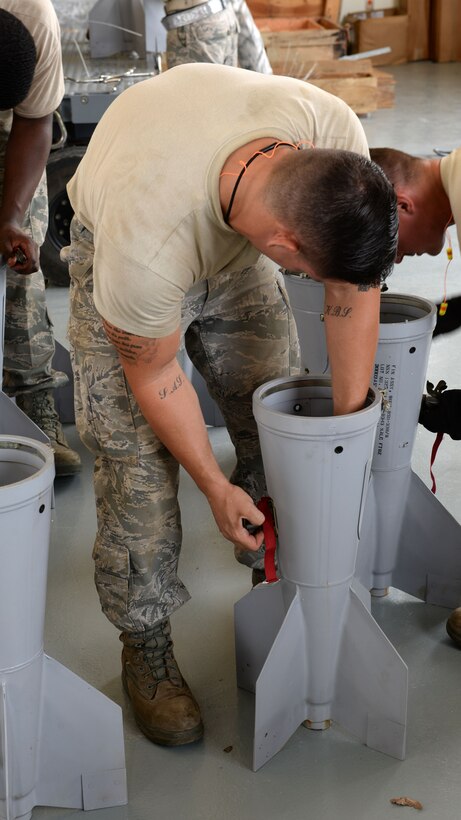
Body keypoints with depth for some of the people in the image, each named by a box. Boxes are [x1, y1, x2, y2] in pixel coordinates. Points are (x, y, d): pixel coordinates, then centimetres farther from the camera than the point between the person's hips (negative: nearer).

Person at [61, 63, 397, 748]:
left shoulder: (333, 131, -34)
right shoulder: (145, 243, -44)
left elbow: (355, 288, -18)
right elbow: (153, 376, -24)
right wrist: (216, 488, -14)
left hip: (234, 243, 5)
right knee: (139, 463, -9)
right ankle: (146, 646, 10)